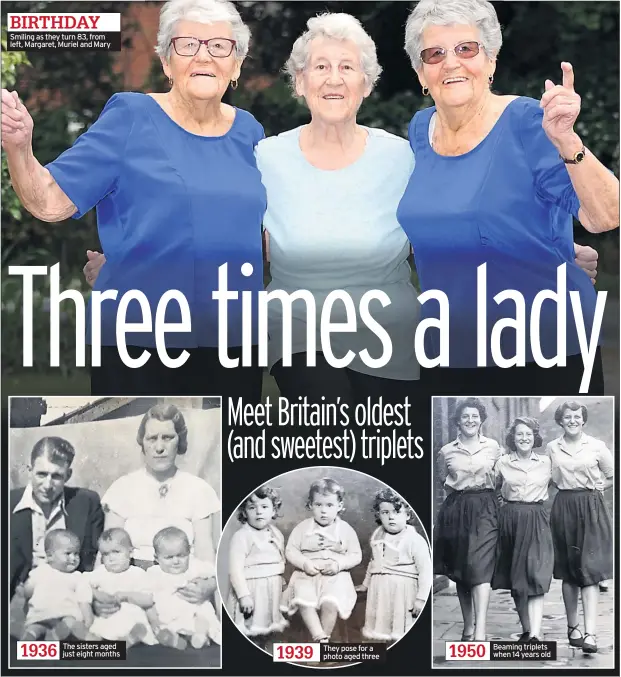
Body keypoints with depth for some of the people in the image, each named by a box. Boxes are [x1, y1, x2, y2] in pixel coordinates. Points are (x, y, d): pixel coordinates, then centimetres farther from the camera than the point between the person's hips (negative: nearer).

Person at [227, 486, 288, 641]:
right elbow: (235, 568, -21)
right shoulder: (242, 536, -17)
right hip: (252, 591, -7)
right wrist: (244, 595, -25)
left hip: (272, 591, 7)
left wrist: (282, 586, 21)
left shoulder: (276, 533, 6)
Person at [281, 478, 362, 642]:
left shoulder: (346, 529, 4)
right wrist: (305, 563, -14)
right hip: (307, 575, 1)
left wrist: (339, 564, -13)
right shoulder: (303, 527, 4)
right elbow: (290, 550, 4)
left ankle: (324, 638, -15)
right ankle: (320, 638, -30)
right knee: (304, 602, -29)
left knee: (330, 604, -30)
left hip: (335, 576, -1)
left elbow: (356, 555, 5)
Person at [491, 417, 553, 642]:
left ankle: (535, 633, -20)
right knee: (515, 580, 5)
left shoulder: (546, 462, 5)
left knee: (536, 578, -12)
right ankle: (526, 629, 16)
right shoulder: (502, 463, 5)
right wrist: (508, 501, 9)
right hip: (510, 520, 1)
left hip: (537, 522, -1)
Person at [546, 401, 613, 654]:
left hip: (591, 508, -3)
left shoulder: (596, 446, 0)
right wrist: (567, 486, 8)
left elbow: (613, 477, 9)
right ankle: (572, 625, 20)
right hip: (563, 508, 3)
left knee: (589, 569, -10)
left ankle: (590, 633, -16)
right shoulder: (551, 448, 7)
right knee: (568, 572, 7)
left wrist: (596, 487, 1)